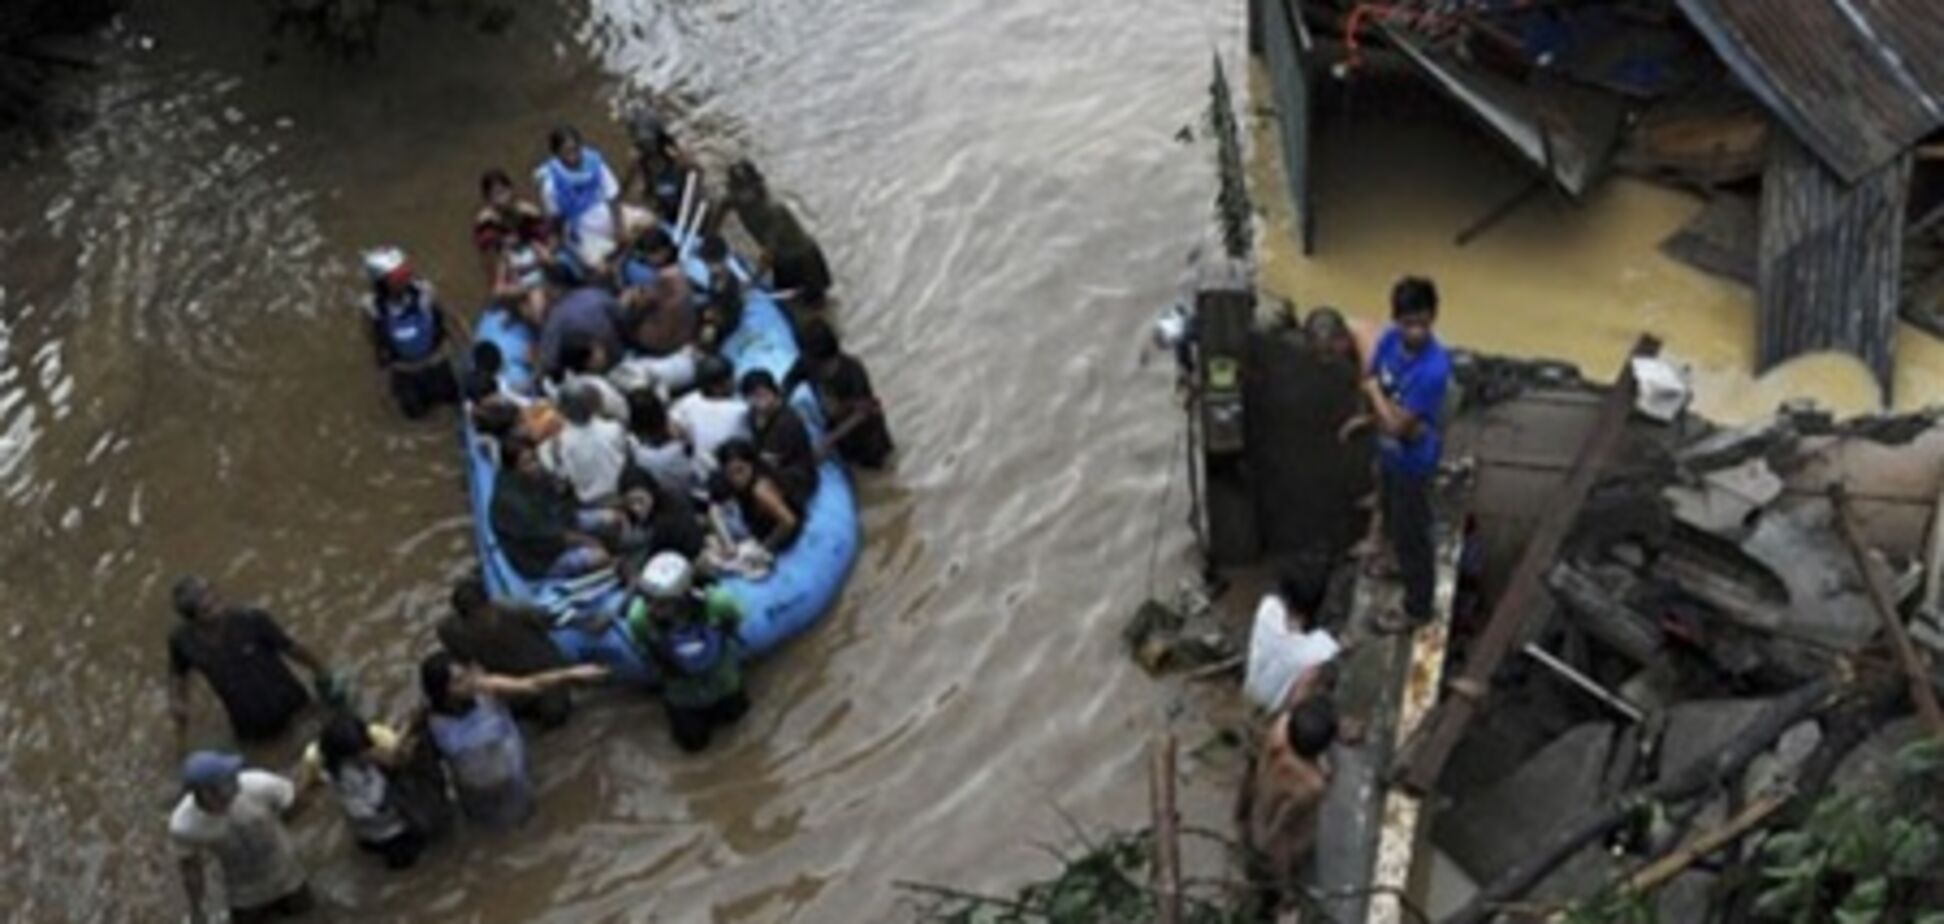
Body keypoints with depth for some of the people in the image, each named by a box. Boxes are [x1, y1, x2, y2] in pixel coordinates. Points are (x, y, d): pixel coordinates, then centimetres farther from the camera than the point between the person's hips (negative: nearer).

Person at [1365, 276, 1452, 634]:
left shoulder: (1434, 367, -36)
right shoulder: (1390, 339, -14)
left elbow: (1397, 424, -30)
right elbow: (1369, 385, 1)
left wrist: (1375, 390, -17)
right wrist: (1391, 419, -10)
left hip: (1413, 460, -7)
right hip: (1388, 451, 7)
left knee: (1411, 532, 11)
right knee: (1393, 519, 30)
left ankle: (1417, 608, 30)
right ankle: (1403, 564, 57)